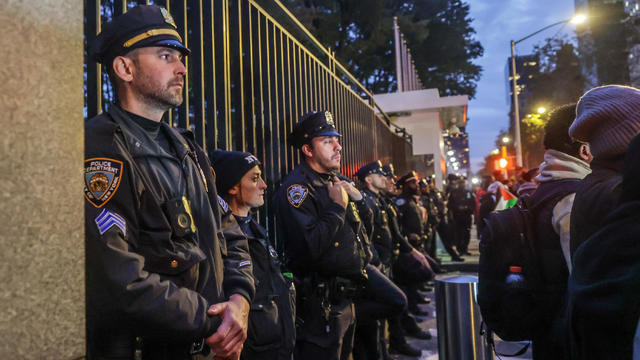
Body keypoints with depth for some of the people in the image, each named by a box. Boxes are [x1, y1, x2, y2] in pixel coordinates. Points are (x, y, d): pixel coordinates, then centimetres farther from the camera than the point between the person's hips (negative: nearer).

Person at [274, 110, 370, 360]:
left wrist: (362, 260, 13)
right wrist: (338, 207, -21)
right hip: (320, 304, -9)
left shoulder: (335, 181, 12)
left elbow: (356, 232, 26)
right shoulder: (297, 187, -17)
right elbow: (308, 248, -29)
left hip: (345, 300, 9)